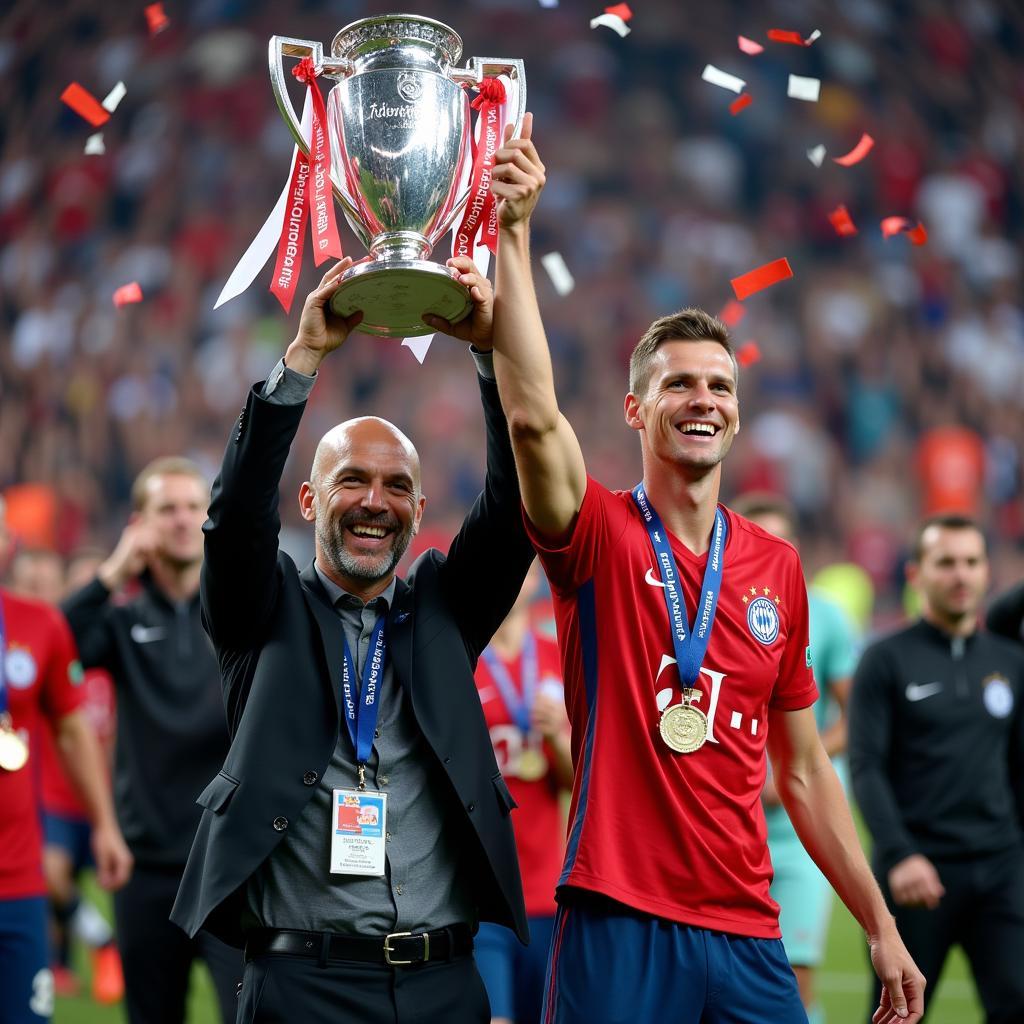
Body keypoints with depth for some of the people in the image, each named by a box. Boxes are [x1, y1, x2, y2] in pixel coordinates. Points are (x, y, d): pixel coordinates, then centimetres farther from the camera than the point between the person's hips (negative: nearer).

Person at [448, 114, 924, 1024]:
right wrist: (514, 234, -25)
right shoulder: (599, 538, 0)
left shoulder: (776, 566, 10)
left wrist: (881, 928, 14)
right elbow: (533, 416, -21)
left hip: (747, 934, 4)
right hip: (618, 924, -4)